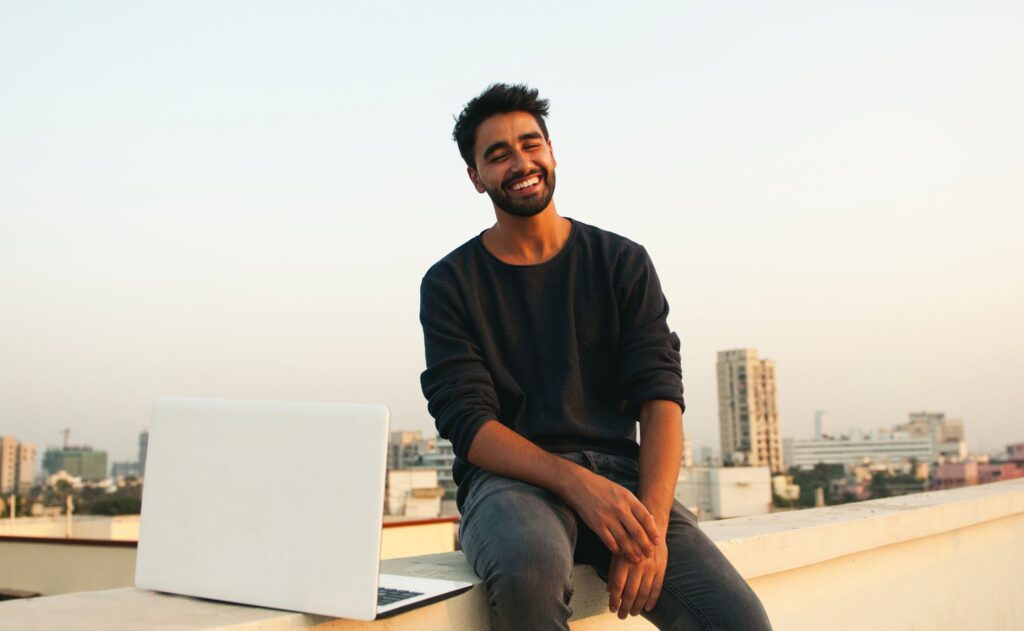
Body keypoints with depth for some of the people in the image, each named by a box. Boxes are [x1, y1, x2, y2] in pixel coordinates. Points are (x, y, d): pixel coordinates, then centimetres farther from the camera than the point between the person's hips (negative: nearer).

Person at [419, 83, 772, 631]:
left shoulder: (623, 263, 9)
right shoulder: (449, 284, 5)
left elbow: (660, 398, -1)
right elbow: (467, 422, -5)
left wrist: (653, 524, -18)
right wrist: (577, 483, -22)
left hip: (619, 474, 1)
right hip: (510, 478, -1)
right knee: (529, 568, -37)